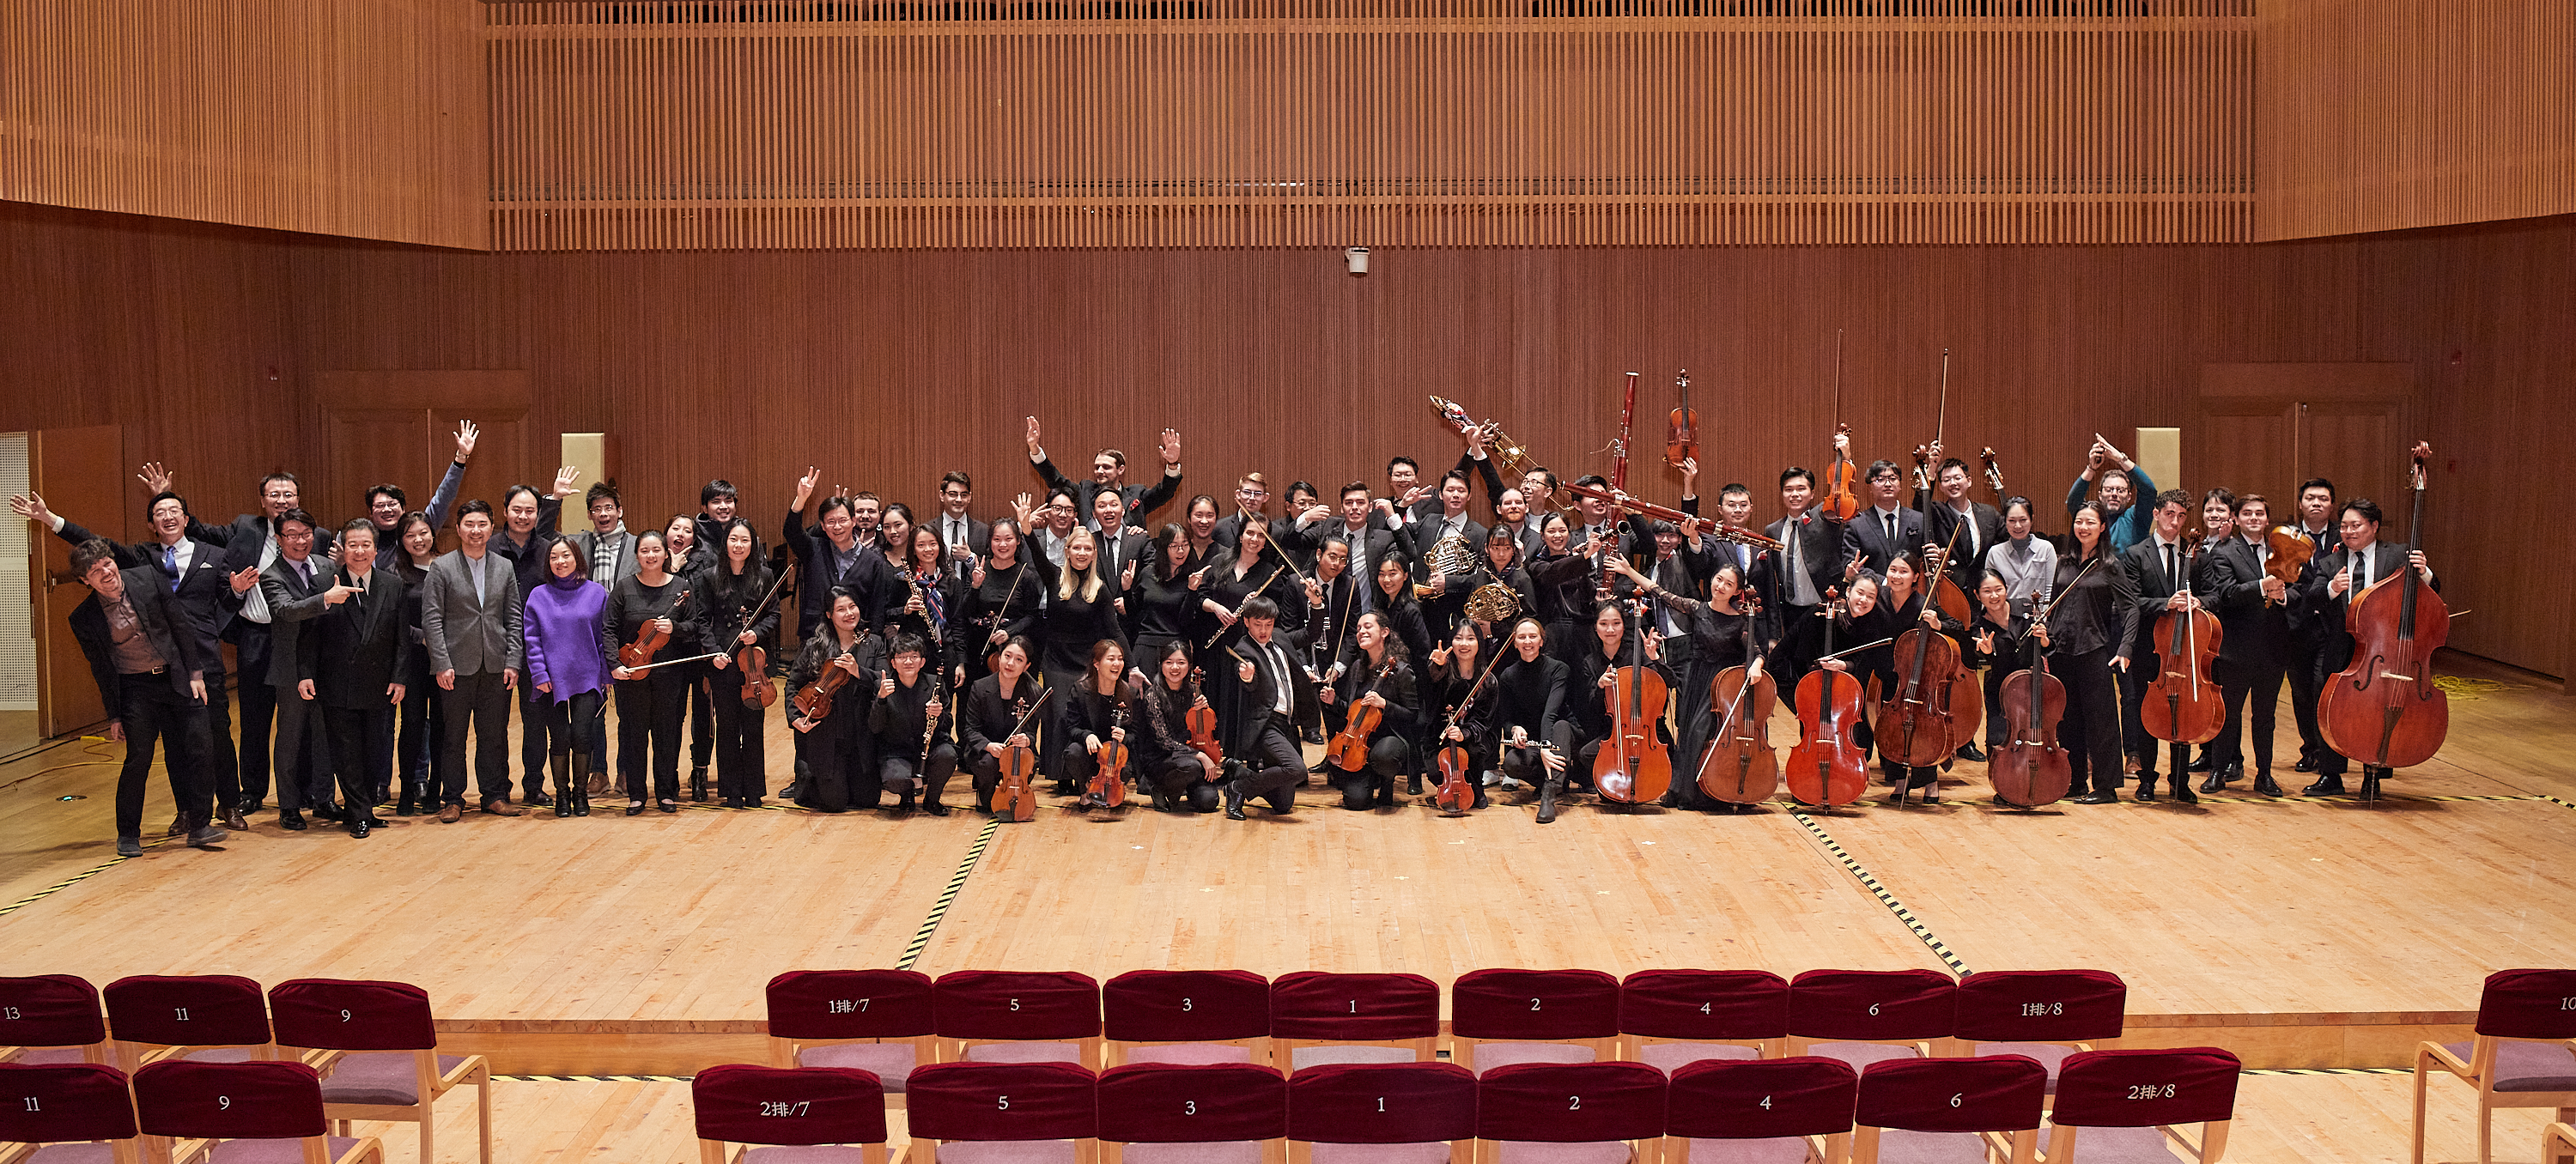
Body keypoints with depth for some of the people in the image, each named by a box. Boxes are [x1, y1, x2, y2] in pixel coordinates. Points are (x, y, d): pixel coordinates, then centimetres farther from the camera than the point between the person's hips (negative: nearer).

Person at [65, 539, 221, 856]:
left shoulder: (147, 578, -5)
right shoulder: (84, 618, -6)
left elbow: (180, 623, 1)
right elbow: (101, 669, 2)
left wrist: (194, 672, -1)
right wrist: (114, 715, 4)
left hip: (176, 678, 2)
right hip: (135, 689, -2)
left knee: (194, 751, -1)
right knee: (139, 757, -5)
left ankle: (199, 826, 9)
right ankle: (128, 835, 12)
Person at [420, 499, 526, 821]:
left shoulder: (504, 567, 9)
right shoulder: (441, 567, 0)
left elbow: (514, 619, 9)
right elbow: (431, 619, -4)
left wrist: (513, 661, 0)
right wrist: (442, 664, -11)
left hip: (496, 667, 2)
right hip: (456, 667, -2)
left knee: (495, 734, 6)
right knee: (453, 737, 3)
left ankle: (494, 795, 16)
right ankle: (453, 800, 12)